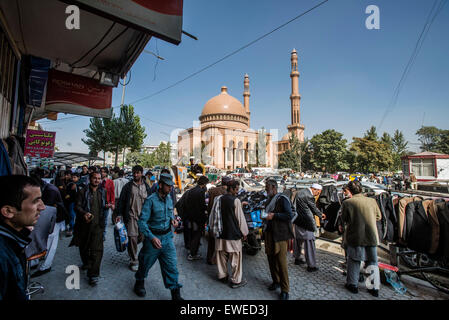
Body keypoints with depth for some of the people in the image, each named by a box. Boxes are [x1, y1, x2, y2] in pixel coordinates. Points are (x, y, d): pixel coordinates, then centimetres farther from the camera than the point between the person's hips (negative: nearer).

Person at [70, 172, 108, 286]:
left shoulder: (103, 192, 9)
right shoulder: (83, 192, -3)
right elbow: (77, 206, -9)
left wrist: (106, 206, -2)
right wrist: (84, 213, -27)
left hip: (98, 225, 1)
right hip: (84, 225, 0)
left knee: (96, 250, -6)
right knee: (84, 247, 18)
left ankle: (93, 274, 2)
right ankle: (86, 263, 45)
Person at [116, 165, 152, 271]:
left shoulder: (146, 186, 6)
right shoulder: (128, 186, -2)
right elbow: (121, 201, 1)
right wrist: (119, 214, -5)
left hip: (143, 216, 3)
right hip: (131, 215, -3)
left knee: (142, 237, 9)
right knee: (132, 237, -4)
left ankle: (131, 248, 41)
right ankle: (133, 261, 12)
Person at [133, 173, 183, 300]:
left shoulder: (169, 198, 2)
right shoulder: (150, 200, -18)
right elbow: (142, 222, -20)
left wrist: (173, 219, -3)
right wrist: (152, 237, -30)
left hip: (167, 237, 4)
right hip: (153, 237, -4)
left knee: (172, 266, 6)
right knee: (145, 263, 18)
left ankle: (175, 294, 20)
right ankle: (139, 283, 49)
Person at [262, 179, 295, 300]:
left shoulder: (282, 199, -10)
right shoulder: (269, 200, 15)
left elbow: (289, 215, -18)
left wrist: (273, 215, -22)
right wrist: (265, 216, 11)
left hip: (280, 235, -7)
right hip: (269, 234, 8)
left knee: (281, 262, -2)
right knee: (271, 258, 13)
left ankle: (285, 290, 12)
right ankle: (276, 281, 32)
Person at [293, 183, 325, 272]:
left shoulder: (300, 192, 9)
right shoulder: (308, 195, -20)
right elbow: (314, 208, -8)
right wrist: (321, 215, 10)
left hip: (298, 221, 10)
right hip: (305, 223, -10)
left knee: (298, 240, 20)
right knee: (309, 242, 0)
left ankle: (297, 258, 35)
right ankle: (311, 266, 9)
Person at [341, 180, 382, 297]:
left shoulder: (347, 203, -14)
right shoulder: (372, 201, -4)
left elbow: (344, 219, -3)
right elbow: (379, 216, 9)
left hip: (355, 236, -3)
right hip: (372, 236, 3)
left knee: (354, 261, 13)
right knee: (372, 262, 17)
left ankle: (353, 284, 24)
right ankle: (375, 288, 25)